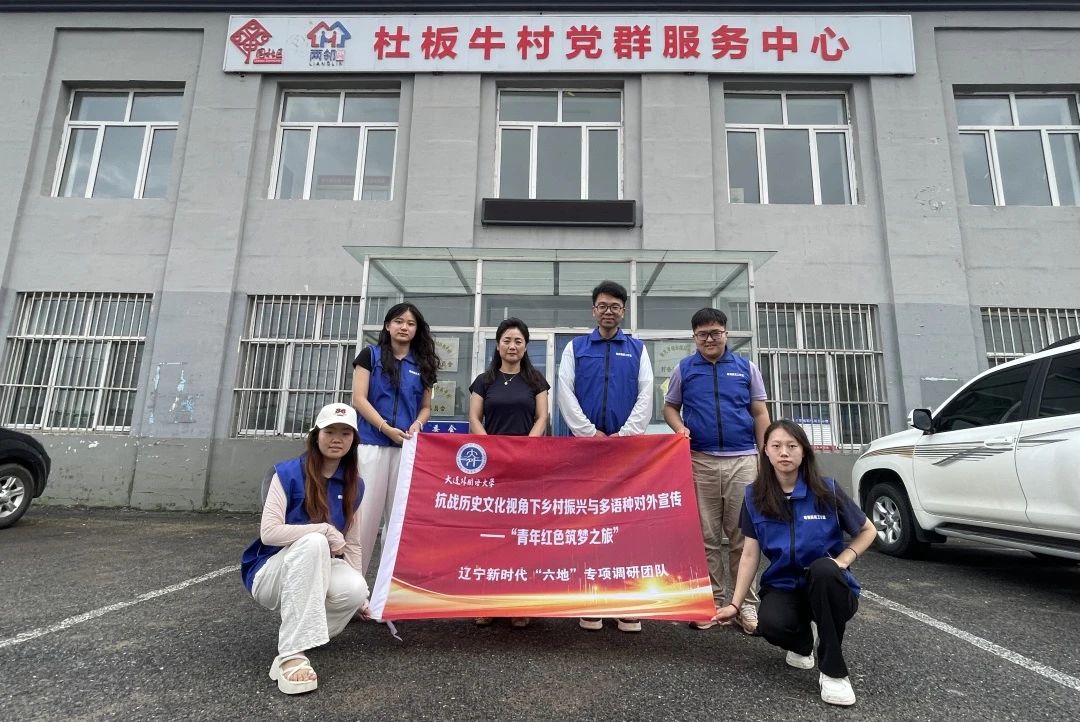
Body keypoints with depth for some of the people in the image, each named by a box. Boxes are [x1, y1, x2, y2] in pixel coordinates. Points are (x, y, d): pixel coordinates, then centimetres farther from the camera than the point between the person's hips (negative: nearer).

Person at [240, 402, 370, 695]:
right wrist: (326, 530, -24)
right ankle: (290, 654, -33)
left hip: (314, 575, 4)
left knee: (354, 589, -30)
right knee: (313, 542, -36)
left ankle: (302, 630, 2)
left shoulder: (354, 485, 1)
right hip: (271, 574, -4)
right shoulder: (288, 473, -12)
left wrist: (360, 596, 7)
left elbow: (352, 544, 7)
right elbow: (269, 532, -20)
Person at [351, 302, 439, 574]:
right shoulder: (370, 355, 4)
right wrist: (387, 428, -13)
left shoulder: (423, 364, 12)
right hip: (372, 444, -3)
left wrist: (417, 425, -6)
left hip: (408, 447, 3)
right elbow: (359, 400, -3)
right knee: (366, 512, -1)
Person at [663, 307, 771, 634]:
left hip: (742, 460, 0)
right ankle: (713, 601, 17)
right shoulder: (683, 369, 9)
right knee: (707, 536, 6)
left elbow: (760, 414, 10)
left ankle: (746, 604, 14)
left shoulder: (746, 368, 9)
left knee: (743, 535, 3)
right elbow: (670, 407, 14)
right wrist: (680, 428, -8)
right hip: (701, 461, 0)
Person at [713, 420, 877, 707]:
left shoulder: (827, 491, -10)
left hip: (828, 587, -1)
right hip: (784, 586, 1)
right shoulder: (755, 497, -6)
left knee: (823, 568, -36)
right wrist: (736, 604, -5)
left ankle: (833, 672, -18)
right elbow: (750, 554, -2)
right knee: (771, 625, -31)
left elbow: (868, 530, 4)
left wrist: (843, 559, -13)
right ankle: (804, 640, 11)